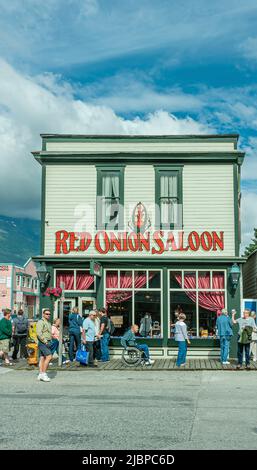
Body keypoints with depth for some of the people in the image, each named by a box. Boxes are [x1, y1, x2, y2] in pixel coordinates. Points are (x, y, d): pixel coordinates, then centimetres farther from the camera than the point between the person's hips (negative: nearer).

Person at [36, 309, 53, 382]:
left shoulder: (49, 323, 19)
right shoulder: (41, 322, -10)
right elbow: (39, 333, -19)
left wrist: (50, 342, 17)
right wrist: (45, 342, -19)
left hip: (47, 342, 9)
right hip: (43, 343, -9)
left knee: (42, 358, 8)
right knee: (49, 356, -16)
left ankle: (40, 374, 9)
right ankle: (43, 374, -13)